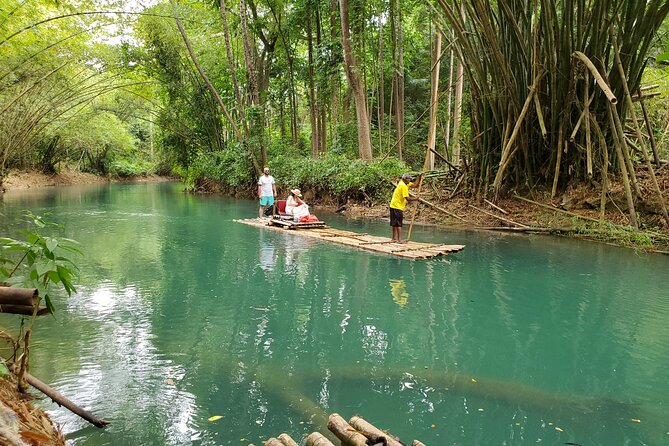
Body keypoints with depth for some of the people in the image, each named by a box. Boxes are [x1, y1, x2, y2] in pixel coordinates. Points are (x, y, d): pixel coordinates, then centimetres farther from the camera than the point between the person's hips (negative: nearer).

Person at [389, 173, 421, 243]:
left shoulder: (405, 183, 11)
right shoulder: (403, 186, -17)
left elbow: (415, 185, 8)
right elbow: (407, 198, -21)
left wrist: (420, 178, -2)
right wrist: (415, 199, -7)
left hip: (393, 206, 9)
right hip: (397, 207, -9)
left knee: (394, 223, 13)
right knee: (399, 224, -7)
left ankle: (394, 239, 19)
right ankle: (399, 239, -7)